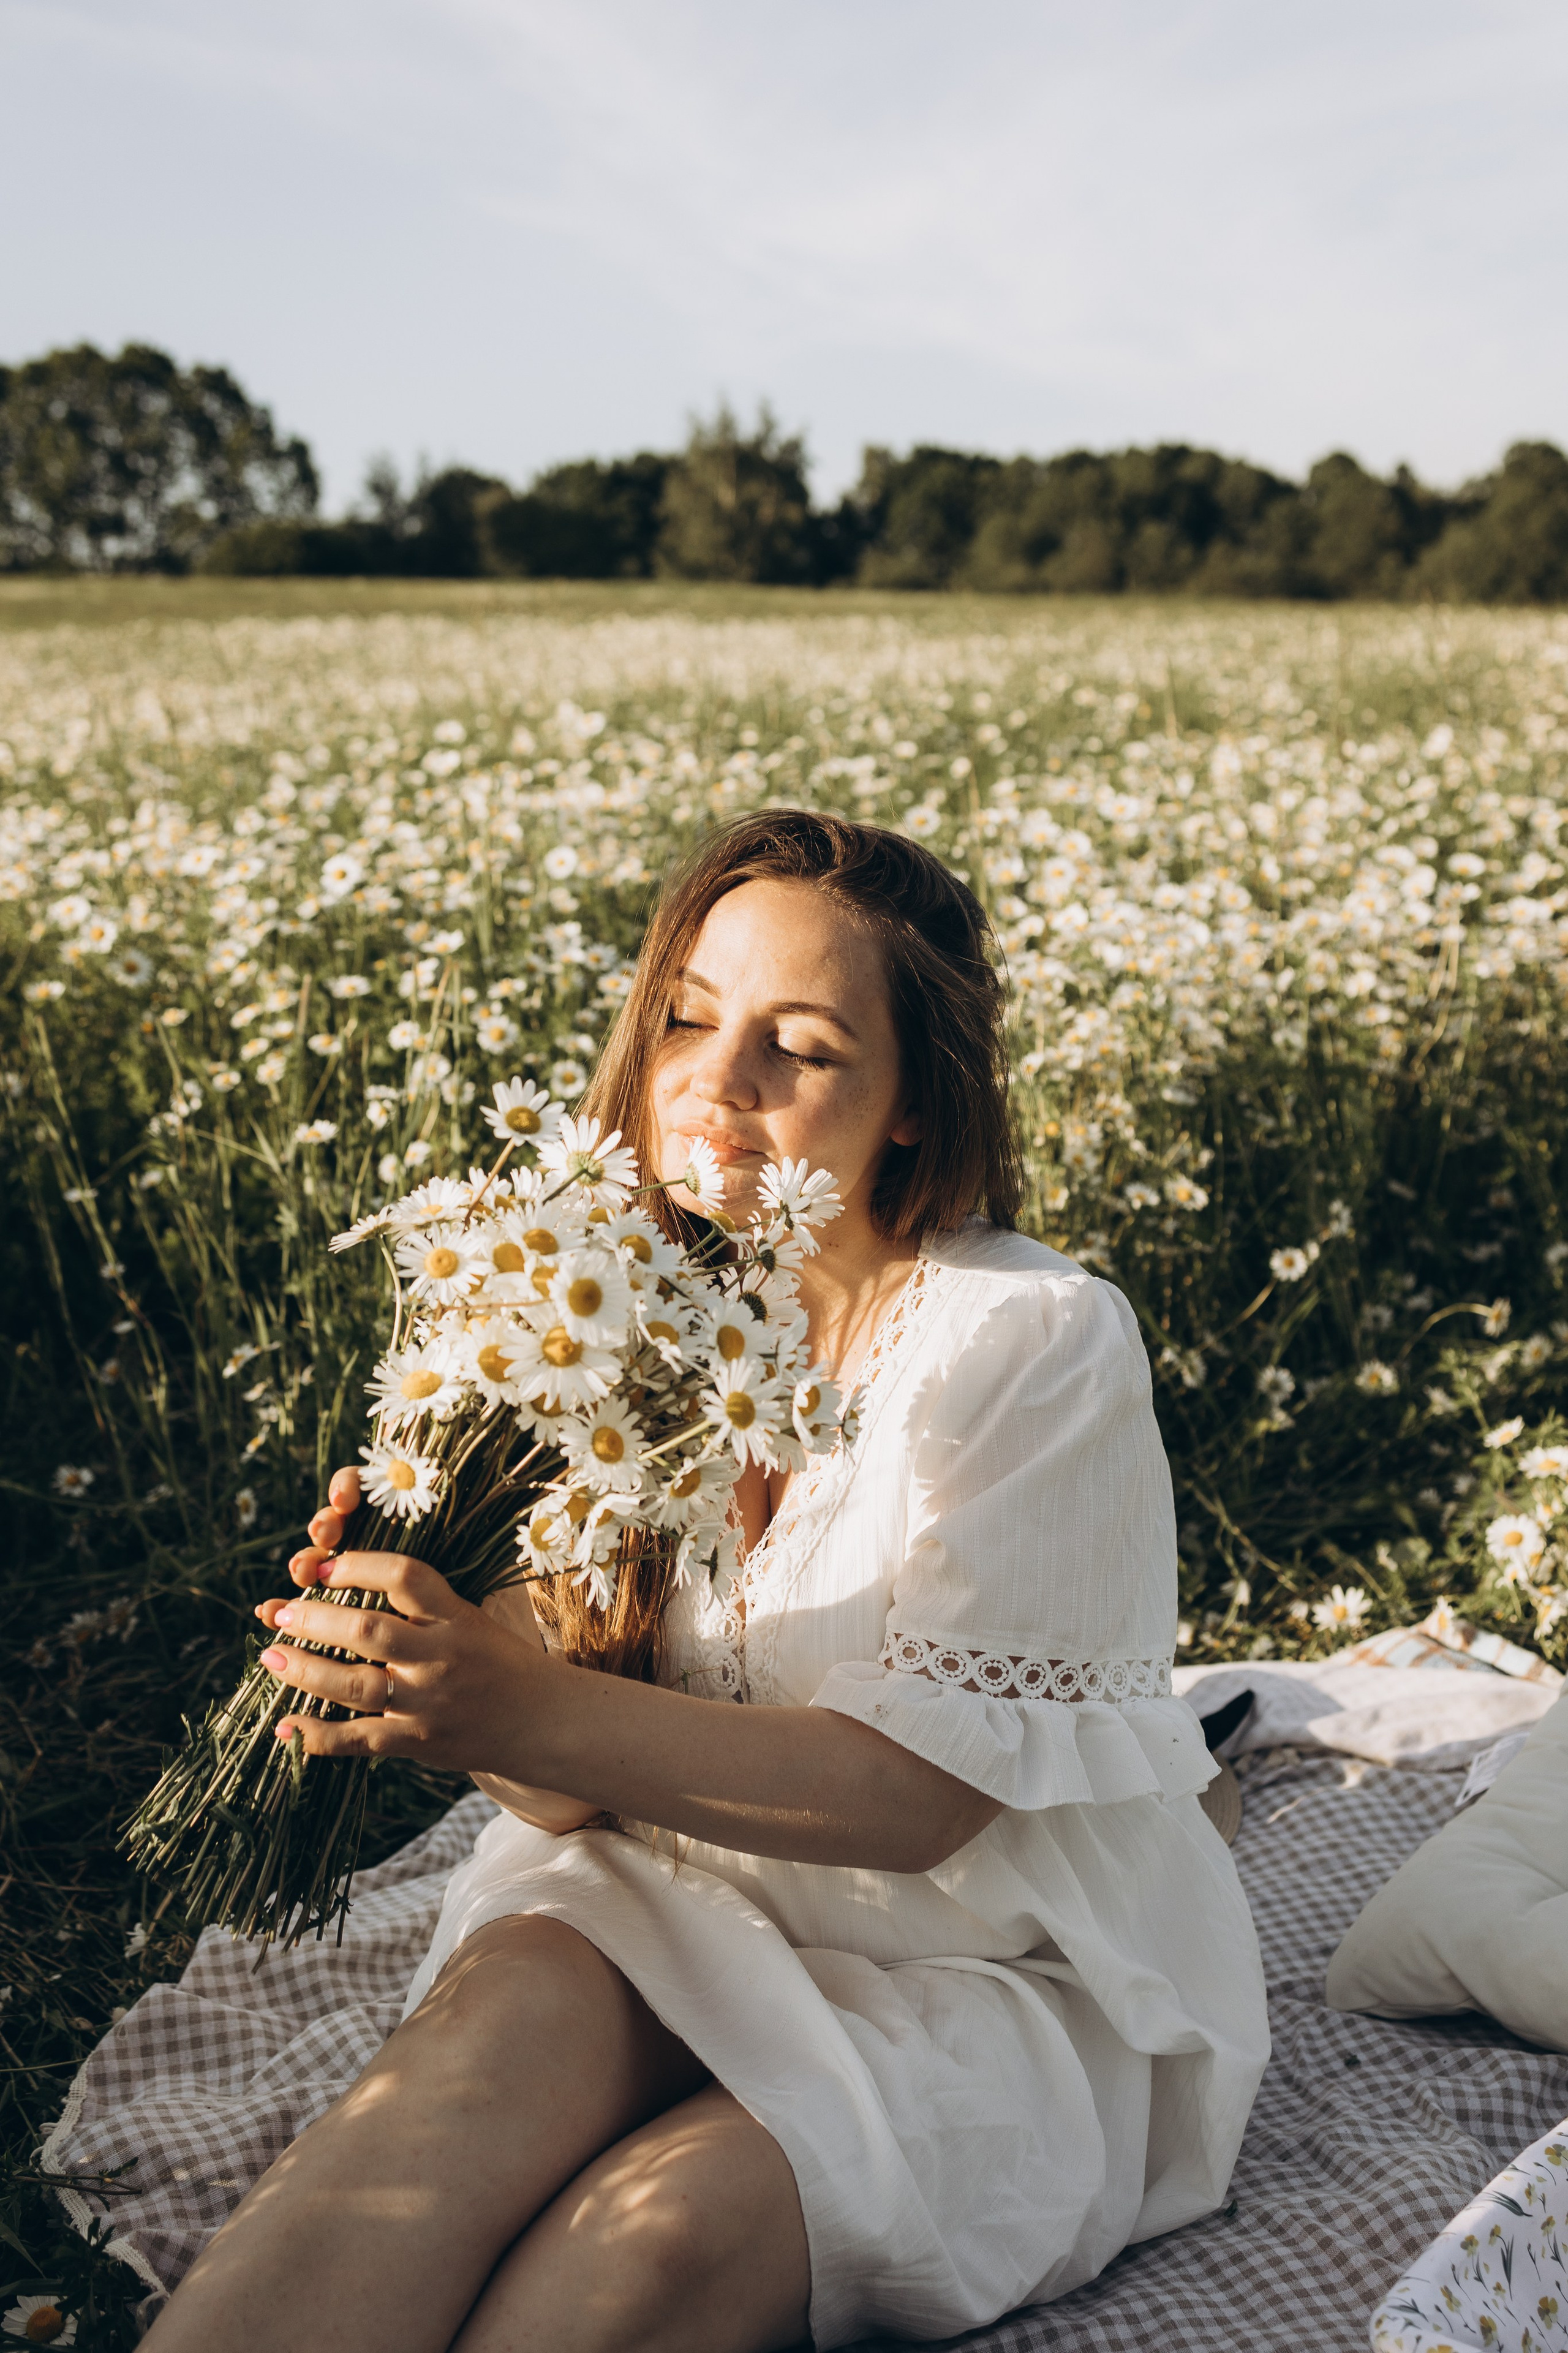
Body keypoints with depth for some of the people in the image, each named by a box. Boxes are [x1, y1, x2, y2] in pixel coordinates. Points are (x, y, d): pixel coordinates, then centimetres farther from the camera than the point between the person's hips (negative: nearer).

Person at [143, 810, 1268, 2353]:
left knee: (671, 2216, -31)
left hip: (1009, 1970, -3)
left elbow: (921, 1793, -21)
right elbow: (582, 1793, -3)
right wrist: (446, 1648, -26)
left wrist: (531, 1716, -33)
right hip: (700, 1894, 3)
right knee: (509, 1999, -30)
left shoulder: (1034, 1343, -16)